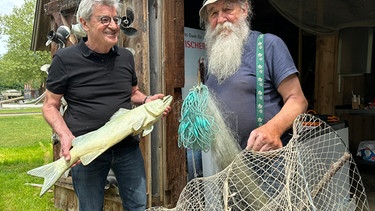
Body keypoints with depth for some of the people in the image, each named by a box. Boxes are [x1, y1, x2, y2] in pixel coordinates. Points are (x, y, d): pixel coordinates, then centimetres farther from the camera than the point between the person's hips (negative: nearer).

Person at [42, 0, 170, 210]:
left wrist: (147, 100, -5)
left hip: (128, 147, 4)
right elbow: (50, 106, -2)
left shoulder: (126, 56, 4)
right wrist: (65, 135, -20)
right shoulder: (65, 58, -9)